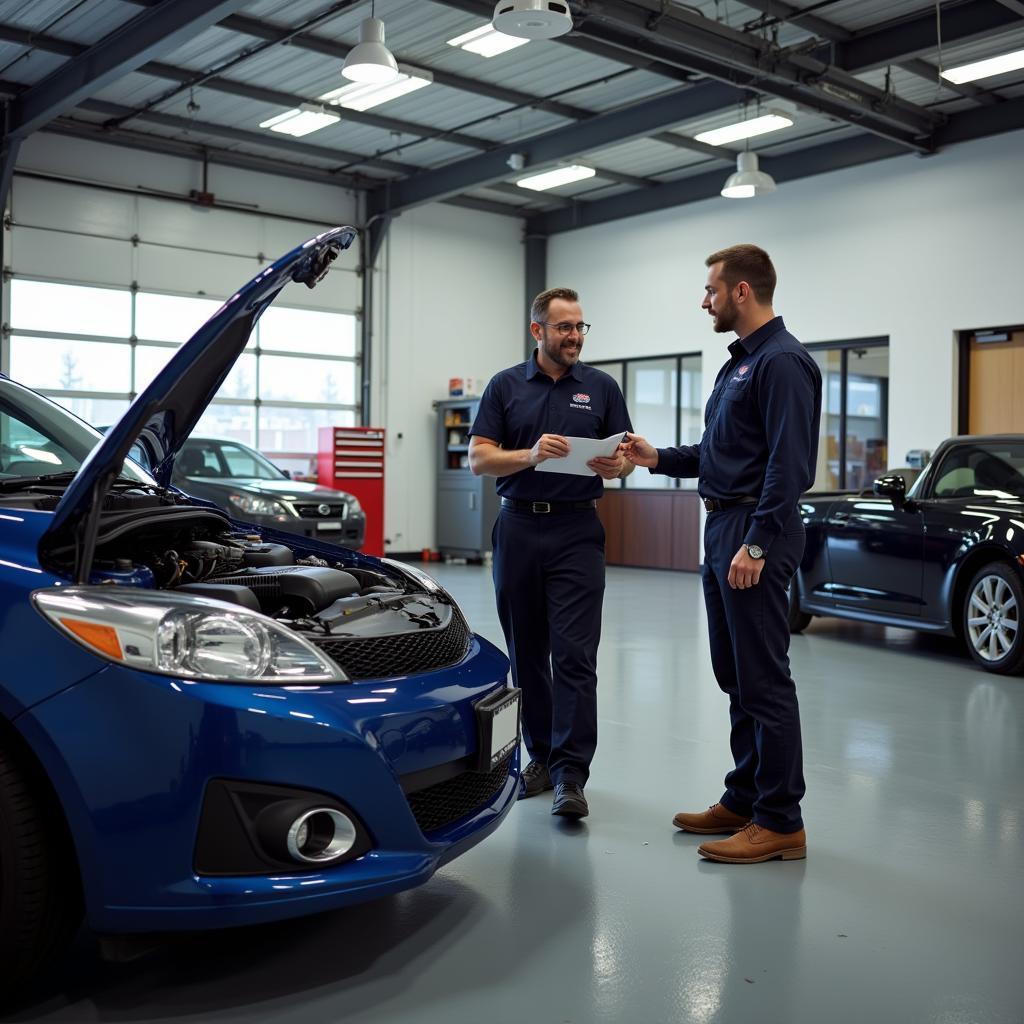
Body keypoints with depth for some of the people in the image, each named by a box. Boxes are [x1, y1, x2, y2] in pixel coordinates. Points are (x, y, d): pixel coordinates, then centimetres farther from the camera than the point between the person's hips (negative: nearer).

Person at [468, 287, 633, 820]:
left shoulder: (601, 387, 7)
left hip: (576, 531, -1)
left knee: (574, 654, -8)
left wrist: (615, 465, -16)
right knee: (527, 652, 10)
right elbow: (479, 458, -1)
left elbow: (625, 455, 8)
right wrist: (532, 455, -18)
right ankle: (541, 755, 24)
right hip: (518, 529, 2)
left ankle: (570, 774, -7)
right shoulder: (505, 386, 6)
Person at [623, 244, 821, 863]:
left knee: (764, 681, -4)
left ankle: (781, 822, 5)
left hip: (755, 534, -10)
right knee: (736, 678, 15)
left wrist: (756, 545, -24)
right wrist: (658, 458, 14)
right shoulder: (741, 361, 19)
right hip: (722, 530, 10)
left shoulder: (783, 362, -13)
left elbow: (789, 465, -21)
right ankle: (744, 800, 26)